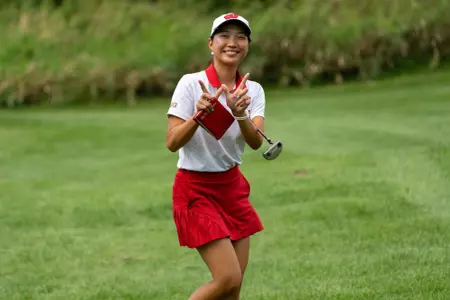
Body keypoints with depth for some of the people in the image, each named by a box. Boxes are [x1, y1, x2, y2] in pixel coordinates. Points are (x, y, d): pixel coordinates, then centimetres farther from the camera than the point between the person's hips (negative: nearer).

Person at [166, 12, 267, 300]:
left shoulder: (253, 90, 1)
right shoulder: (191, 84, -12)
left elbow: (256, 142, -15)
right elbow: (172, 142, -18)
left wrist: (240, 114, -34)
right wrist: (198, 114, -34)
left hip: (233, 187, 6)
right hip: (196, 190, -6)